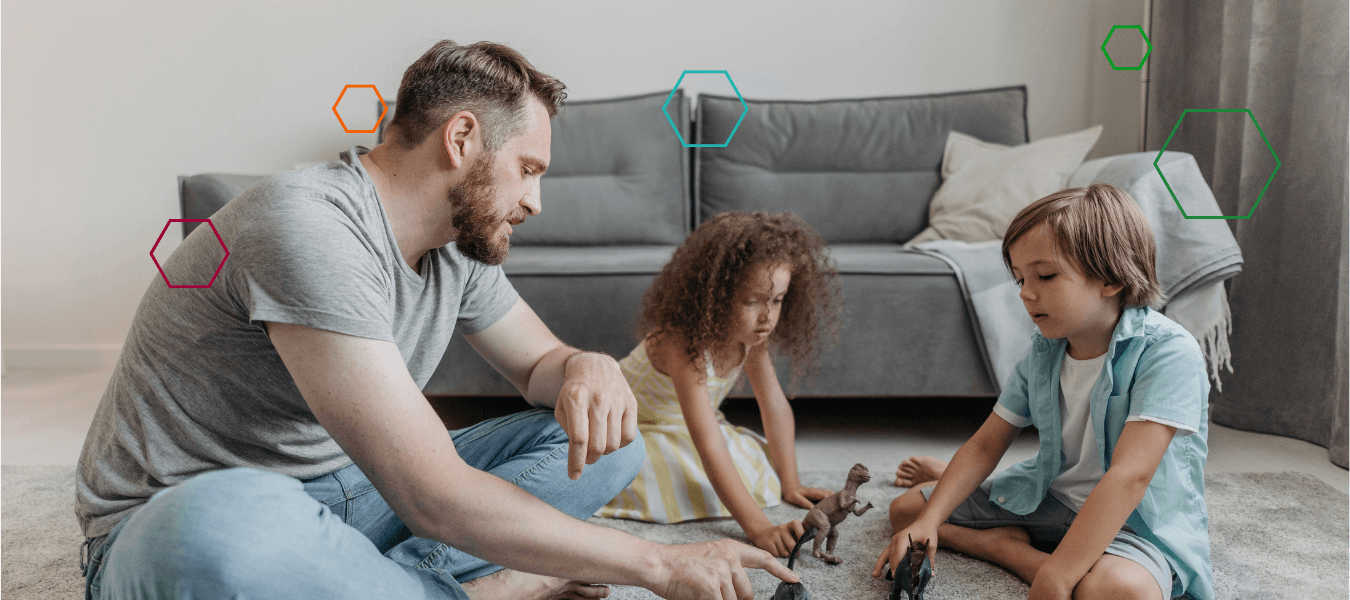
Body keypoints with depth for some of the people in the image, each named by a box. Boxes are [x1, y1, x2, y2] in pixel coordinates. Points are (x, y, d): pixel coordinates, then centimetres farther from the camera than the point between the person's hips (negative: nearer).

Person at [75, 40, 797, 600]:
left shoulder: (459, 247, 1)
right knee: (227, 522, -44)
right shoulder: (308, 224, -27)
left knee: (596, 436, 0)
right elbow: (435, 499, -31)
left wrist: (590, 367, -14)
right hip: (166, 529, -7)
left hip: (338, 494, 7)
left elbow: (542, 361, 14)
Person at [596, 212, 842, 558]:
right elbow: (709, 446, -45)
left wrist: (789, 484, -7)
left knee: (758, 471, -4)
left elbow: (775, 406, -6)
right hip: (627, 430, -7)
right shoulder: (683, 343, -39)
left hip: (682, 426, 7)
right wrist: (757, 527, -49)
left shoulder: (751, 334, -17)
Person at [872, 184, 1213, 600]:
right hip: (1050, 499, 6)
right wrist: (930, 520, -11)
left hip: (1139, 521, -6)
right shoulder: (1042, 353, 1)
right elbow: (986, 444, 4)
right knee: (905, 509, 5)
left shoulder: (1168, 351, -21)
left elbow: (1129, 476, -30)